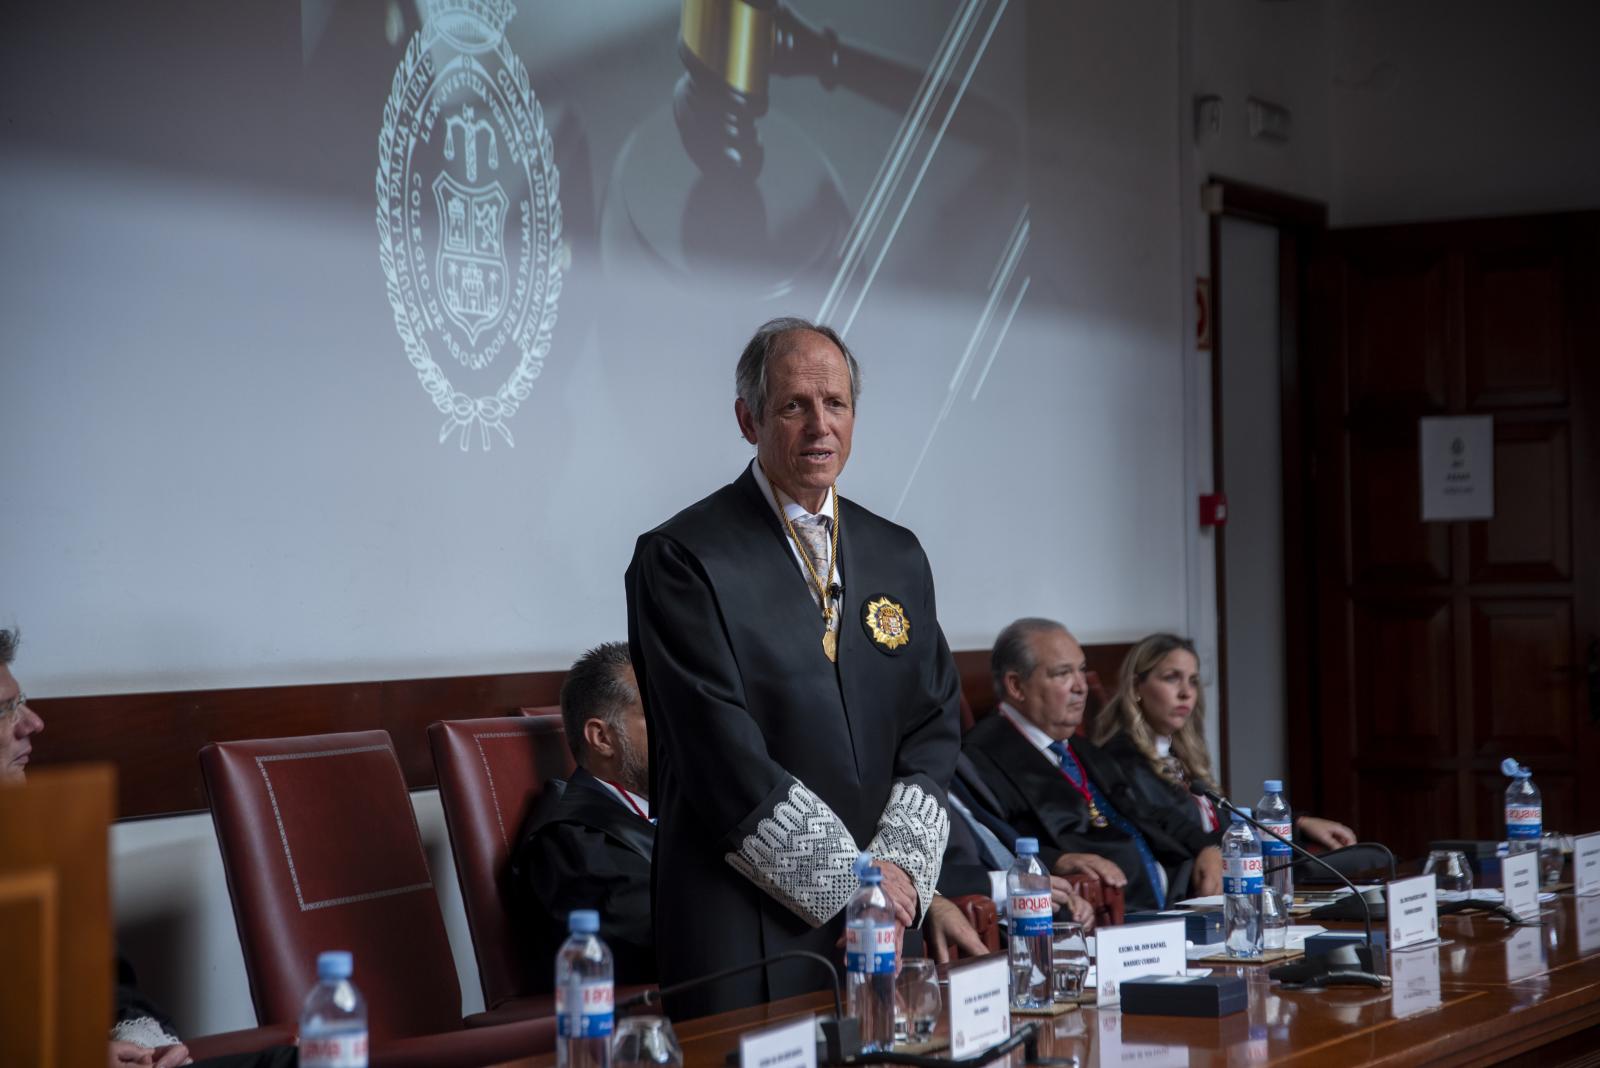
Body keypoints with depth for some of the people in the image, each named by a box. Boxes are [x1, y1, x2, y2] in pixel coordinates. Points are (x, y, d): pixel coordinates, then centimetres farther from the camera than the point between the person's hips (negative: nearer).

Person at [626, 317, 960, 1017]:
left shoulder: (897, 556, 13)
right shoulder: (680, 558, -7)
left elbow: (934, 723, 10)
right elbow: (725, 757, -14)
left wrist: (899, 865, -6)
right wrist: (853, 877, -13)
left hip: (878, 919, 5)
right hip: (743, 930, -5)